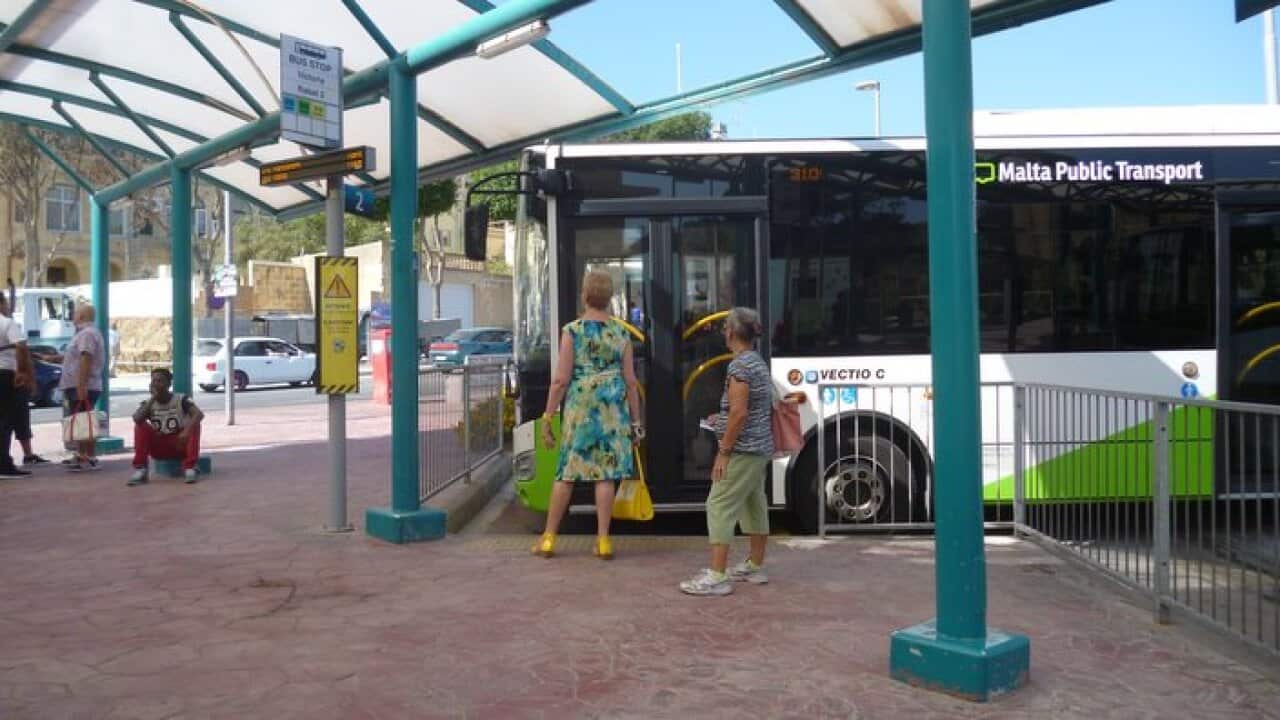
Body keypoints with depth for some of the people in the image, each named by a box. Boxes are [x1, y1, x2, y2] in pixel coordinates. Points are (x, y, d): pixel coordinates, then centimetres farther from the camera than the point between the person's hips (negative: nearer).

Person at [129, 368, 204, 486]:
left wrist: (187, 430, -42)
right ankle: (140, 469, -24)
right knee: (140, 426, -18)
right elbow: (136, 419, -23)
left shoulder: (180, 399, -9)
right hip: (159, 448, 2)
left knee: (194, 424, -27)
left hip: (180, 444, -2)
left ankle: (189, 468, -30)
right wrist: (153, 399, -24)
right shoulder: (148, 403, -1)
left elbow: (199, 414, -26)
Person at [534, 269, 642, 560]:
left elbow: (561, 380, -7)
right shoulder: (621, 333, 3)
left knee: (566, 474, 7)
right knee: (605, 475, 5)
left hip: (579, 408, -1)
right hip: (613, 410, 1)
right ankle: (603, 540, 9)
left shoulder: (572, 330, -5)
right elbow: (630, 382, 4)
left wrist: (547, 417, -1)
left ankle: (548, 538, 16)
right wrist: (636, 420, 11)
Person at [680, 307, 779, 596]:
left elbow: (740, 412, -22)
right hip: (761, 448, 10)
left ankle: (717, 576, -10)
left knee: (720, 506, -9)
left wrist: (723, 451, -19)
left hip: (742, 451, -10)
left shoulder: (740, 365, -16)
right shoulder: (760, 362, 14)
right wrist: (724, 421, 20)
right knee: (754, 505, 17)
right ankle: (755, 567, 27)